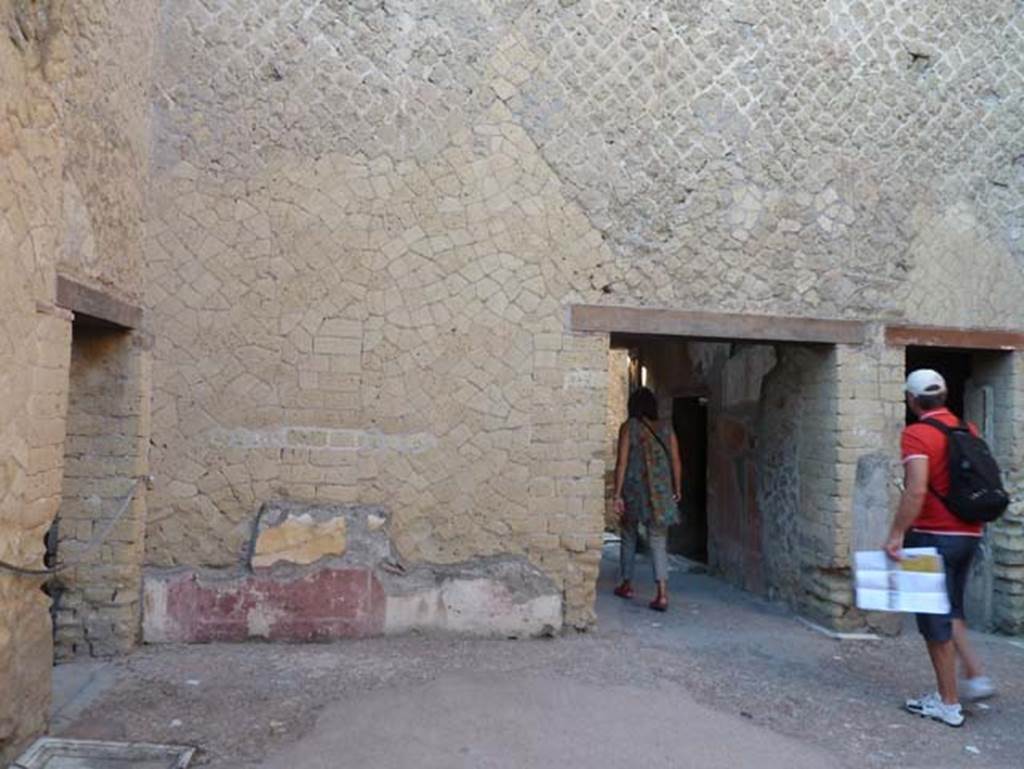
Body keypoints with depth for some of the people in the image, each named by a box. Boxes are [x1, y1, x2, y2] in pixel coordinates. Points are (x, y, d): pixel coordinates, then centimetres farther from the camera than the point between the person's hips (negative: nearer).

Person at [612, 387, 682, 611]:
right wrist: (677, 489, 16)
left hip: (633, 489, -2)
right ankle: (662, 593, -12)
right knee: (658, 542, 2)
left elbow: (622, 462, -9)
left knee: (629, 537, 17)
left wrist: (617, 494, -7)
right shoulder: (666, 428, 5)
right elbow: (676, 461, 5)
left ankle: (627, 585, 28)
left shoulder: (628, 427, -3)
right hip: (660, 491, 2)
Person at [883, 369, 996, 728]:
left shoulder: (916, 435, -15)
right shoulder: (968, 430, 9)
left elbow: (916, 490, -25)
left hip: (934, 536, -7)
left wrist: (897, 533, -21)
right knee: (950, 611, 24)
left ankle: (948, 703, 11)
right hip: (968, 534, 8)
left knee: (935, 620, 3)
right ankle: (976, 676, 18)